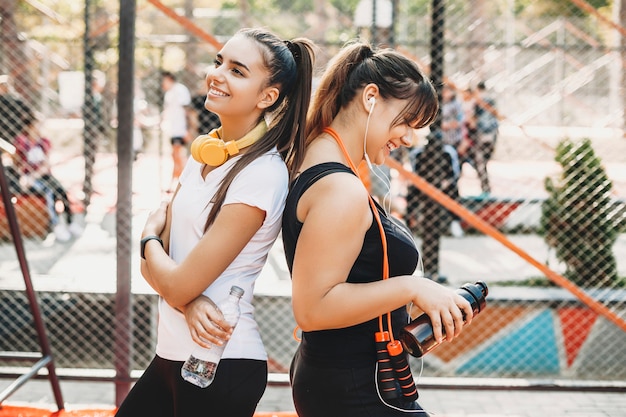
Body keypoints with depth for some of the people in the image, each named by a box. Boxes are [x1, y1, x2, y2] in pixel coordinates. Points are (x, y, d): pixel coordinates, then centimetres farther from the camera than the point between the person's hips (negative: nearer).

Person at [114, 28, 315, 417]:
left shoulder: (262, 175, -19)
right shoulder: (204, 150, 6)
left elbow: (177, 284, -19)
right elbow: (153, 266, 5)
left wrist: (149, 237, 0)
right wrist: (189, 301, -16)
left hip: (221, 369, -8)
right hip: (174, 353, 8)